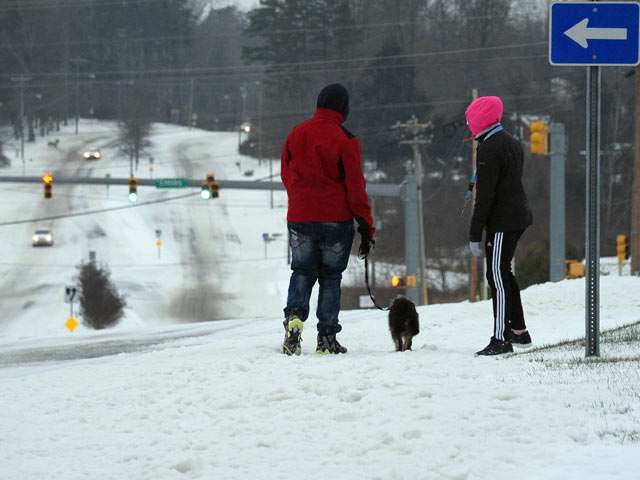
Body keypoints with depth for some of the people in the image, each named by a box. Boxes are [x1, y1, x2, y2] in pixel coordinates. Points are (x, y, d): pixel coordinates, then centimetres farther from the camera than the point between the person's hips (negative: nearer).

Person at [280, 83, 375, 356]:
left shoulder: (296, 135, 4)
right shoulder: (345, 140, -10)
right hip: (335, 219, -3)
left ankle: (294, 315, -13)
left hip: (299, 218, 3)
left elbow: (286, 175, 14)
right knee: (330, 277, 7)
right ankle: (327, 338, 5)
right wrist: (366, 228, -5)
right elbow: (355, 186, -9)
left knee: (302, 272, 14)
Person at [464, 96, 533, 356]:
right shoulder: (512, 143, 13)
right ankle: (519, 331, 25)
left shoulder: (489, 149, -17)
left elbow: (484, 195, -20)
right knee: (503, 272, 20)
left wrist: (475, 234, -17)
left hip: (502, 222, -10)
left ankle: (500, 340, -10)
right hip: (519, 216, 10)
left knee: (497, 276, -8)